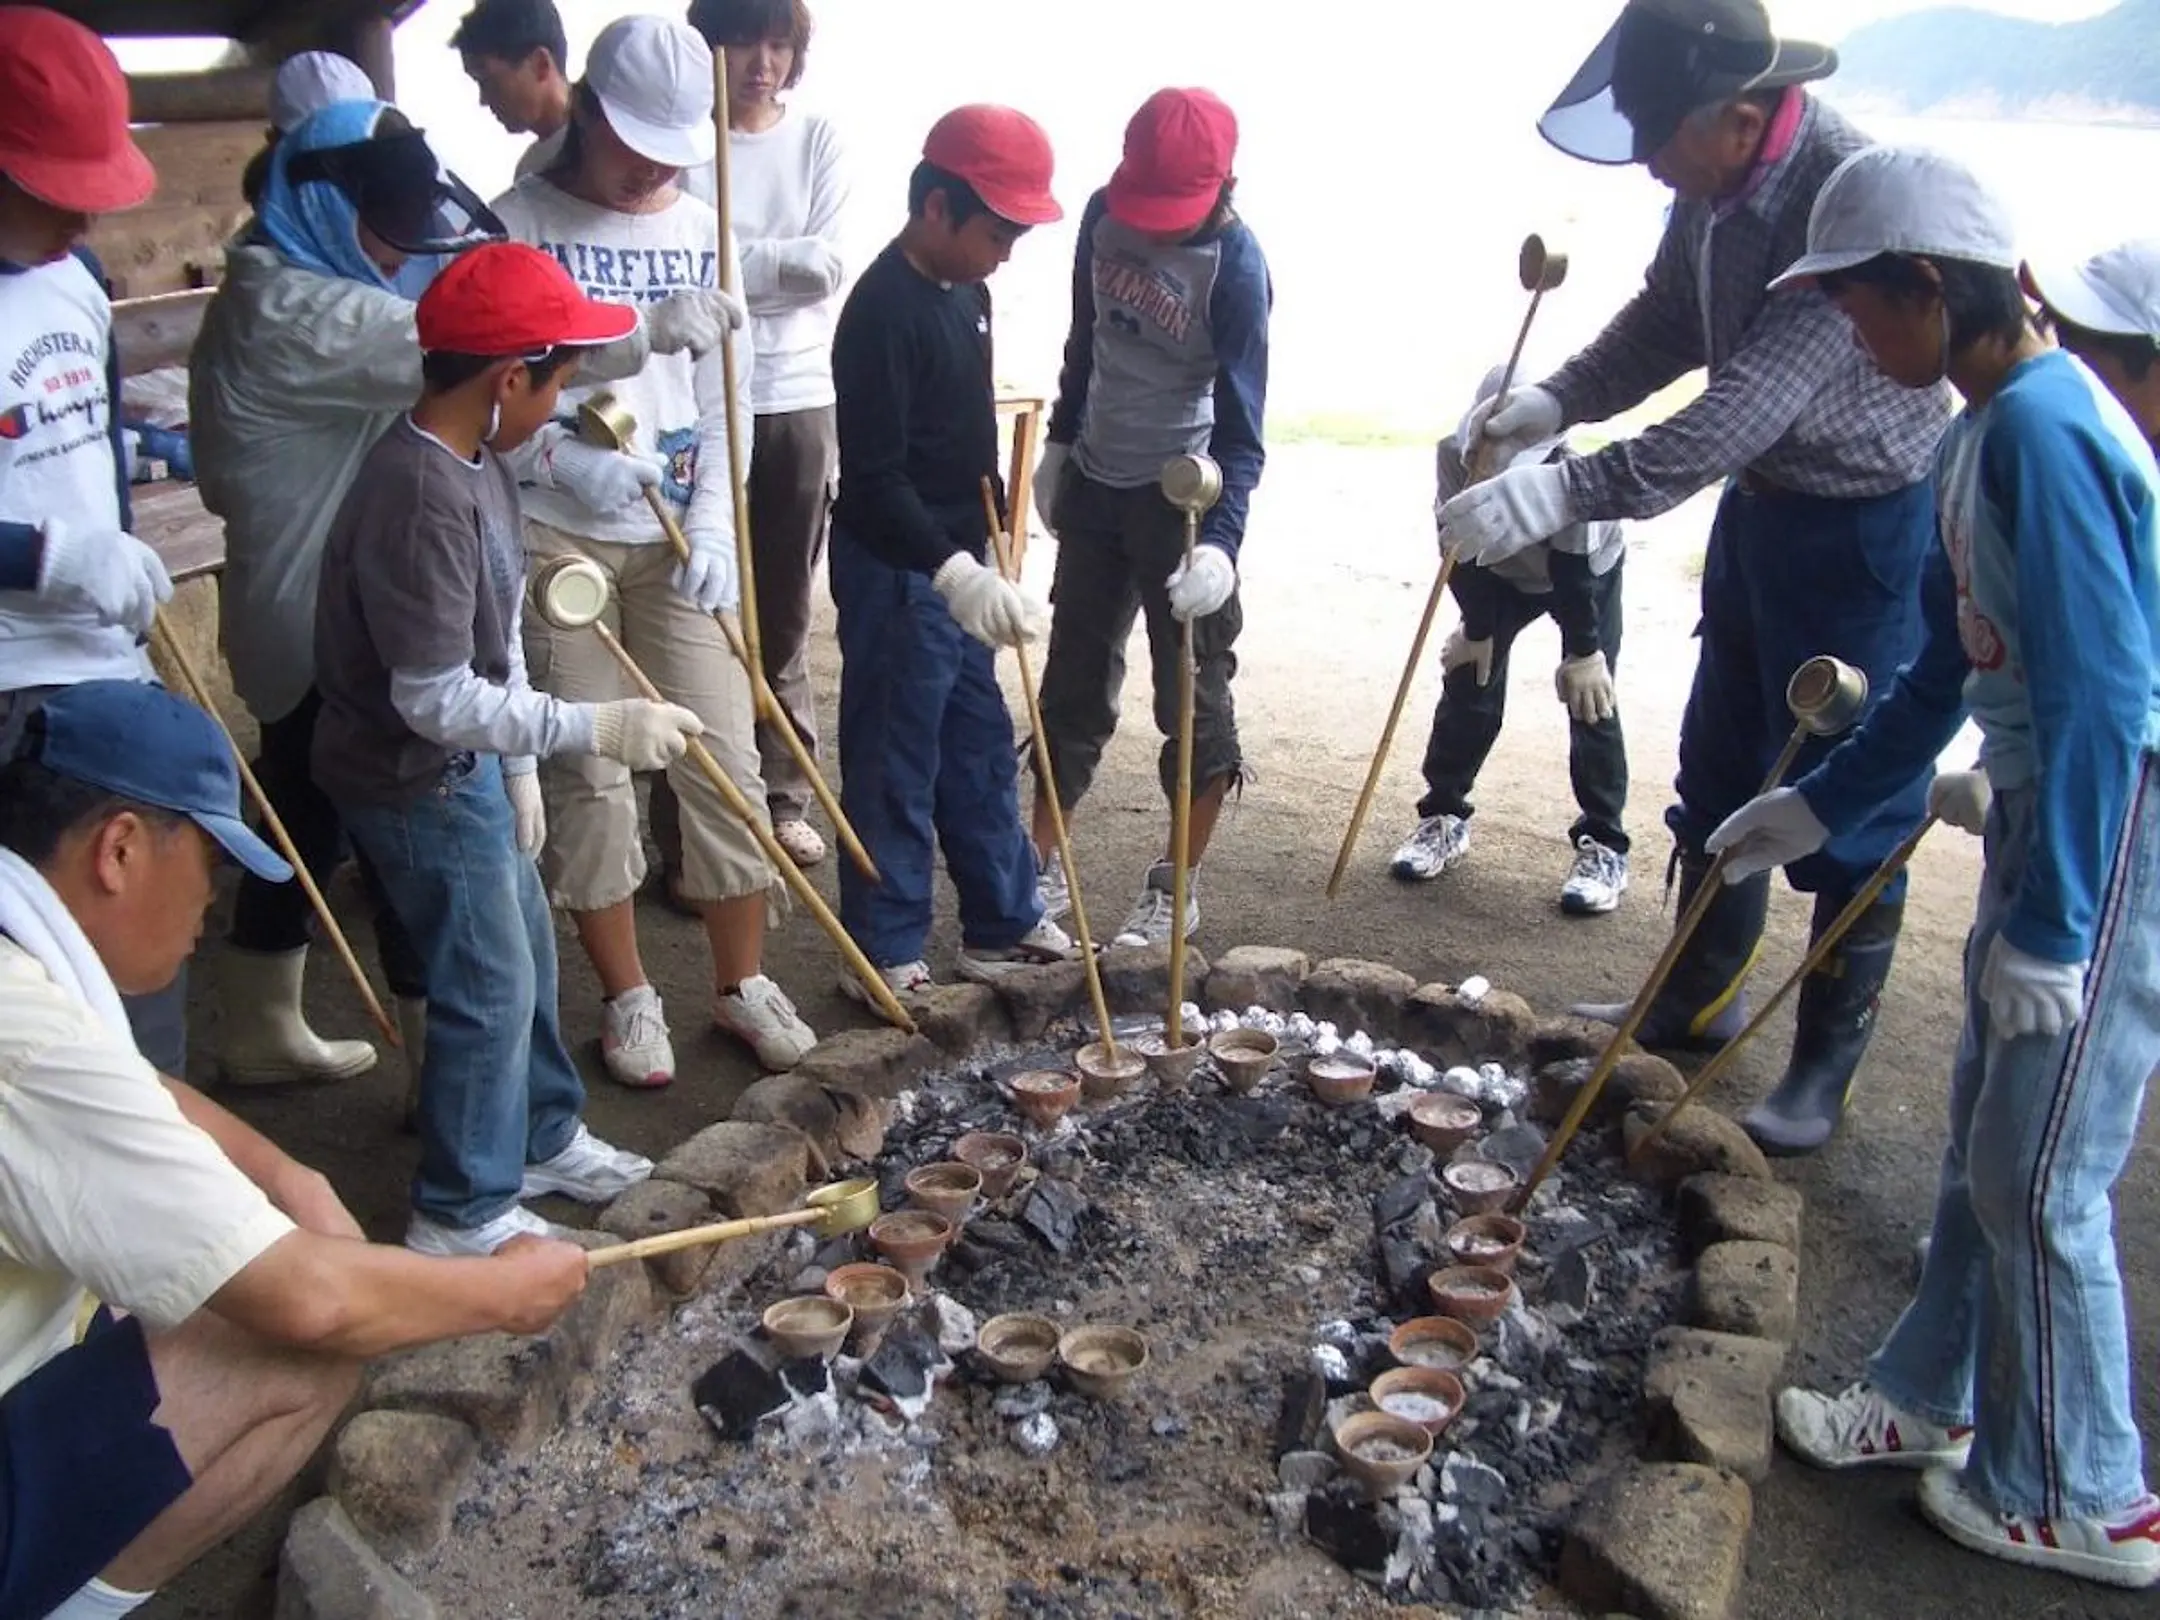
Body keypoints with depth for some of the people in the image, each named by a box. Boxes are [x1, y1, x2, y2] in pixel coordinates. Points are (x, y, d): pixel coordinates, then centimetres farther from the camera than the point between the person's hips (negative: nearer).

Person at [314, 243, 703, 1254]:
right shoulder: (422, 498, -29)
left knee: (526, 954, 21)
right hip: (415, 783, -10)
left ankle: (542, 1138, 40)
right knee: (491, 987, 1)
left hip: (466, 764, 10)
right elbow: (434, 699, -29)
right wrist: (597, 727, -28)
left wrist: (516, 768, 14)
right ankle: (463, 1215, 19)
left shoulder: (475, 465, 2)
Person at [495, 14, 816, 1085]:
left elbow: (723, 397, 6)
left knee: (724, 757, 2)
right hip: (554, 531, -3)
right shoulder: (518, 225, -3)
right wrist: (558, 454, -23)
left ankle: (744, 983, 18)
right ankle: (627, 998, 18)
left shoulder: (702, 233, 8)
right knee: (587, 773, 2)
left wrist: (713, 520, -6)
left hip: (679, 537, 3)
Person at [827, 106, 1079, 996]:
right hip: (897, 573, -9)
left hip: (958, 565, 9)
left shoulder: (965, 290, 8)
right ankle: (885, 957, 16)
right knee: (895, 770, 2)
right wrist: (953, 573, -36)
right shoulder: (884, 311, -21)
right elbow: (874, 479, -26)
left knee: (982, 753, 16)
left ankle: (1002, 926, 30)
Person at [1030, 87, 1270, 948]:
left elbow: (1240, 425, -22)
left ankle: (1178, 887, 17)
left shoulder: (1236, 265, -19)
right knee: (1074, 681, 13)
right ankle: (1042, 867, 26)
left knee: (1193, 695, 3)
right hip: (1095, 482, 6)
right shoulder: (1104, 214, -3)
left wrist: (1222, 540, -33)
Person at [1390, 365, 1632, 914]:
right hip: (1503, 571, 4)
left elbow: (1573, 571, -32)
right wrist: (1477, 627, -12)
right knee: (1469, 680, -2)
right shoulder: (1454, 455, -31)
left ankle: (1603, 844, -1)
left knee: (1591, 698, -9)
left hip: (1588, 569, -3)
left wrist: (1582, 652, -24)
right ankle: (1444, 816, 12)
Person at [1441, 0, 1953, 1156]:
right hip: (1762, 498, 9)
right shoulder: (1715, 182, -6)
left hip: (1867, 525, -8)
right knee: (1721, 768, 18)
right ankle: (1700, 995, 36)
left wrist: (1567, 492, -41)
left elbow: (1748, 406, -37)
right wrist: (1560, 398, -9)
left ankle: (1826, 1068, 17)